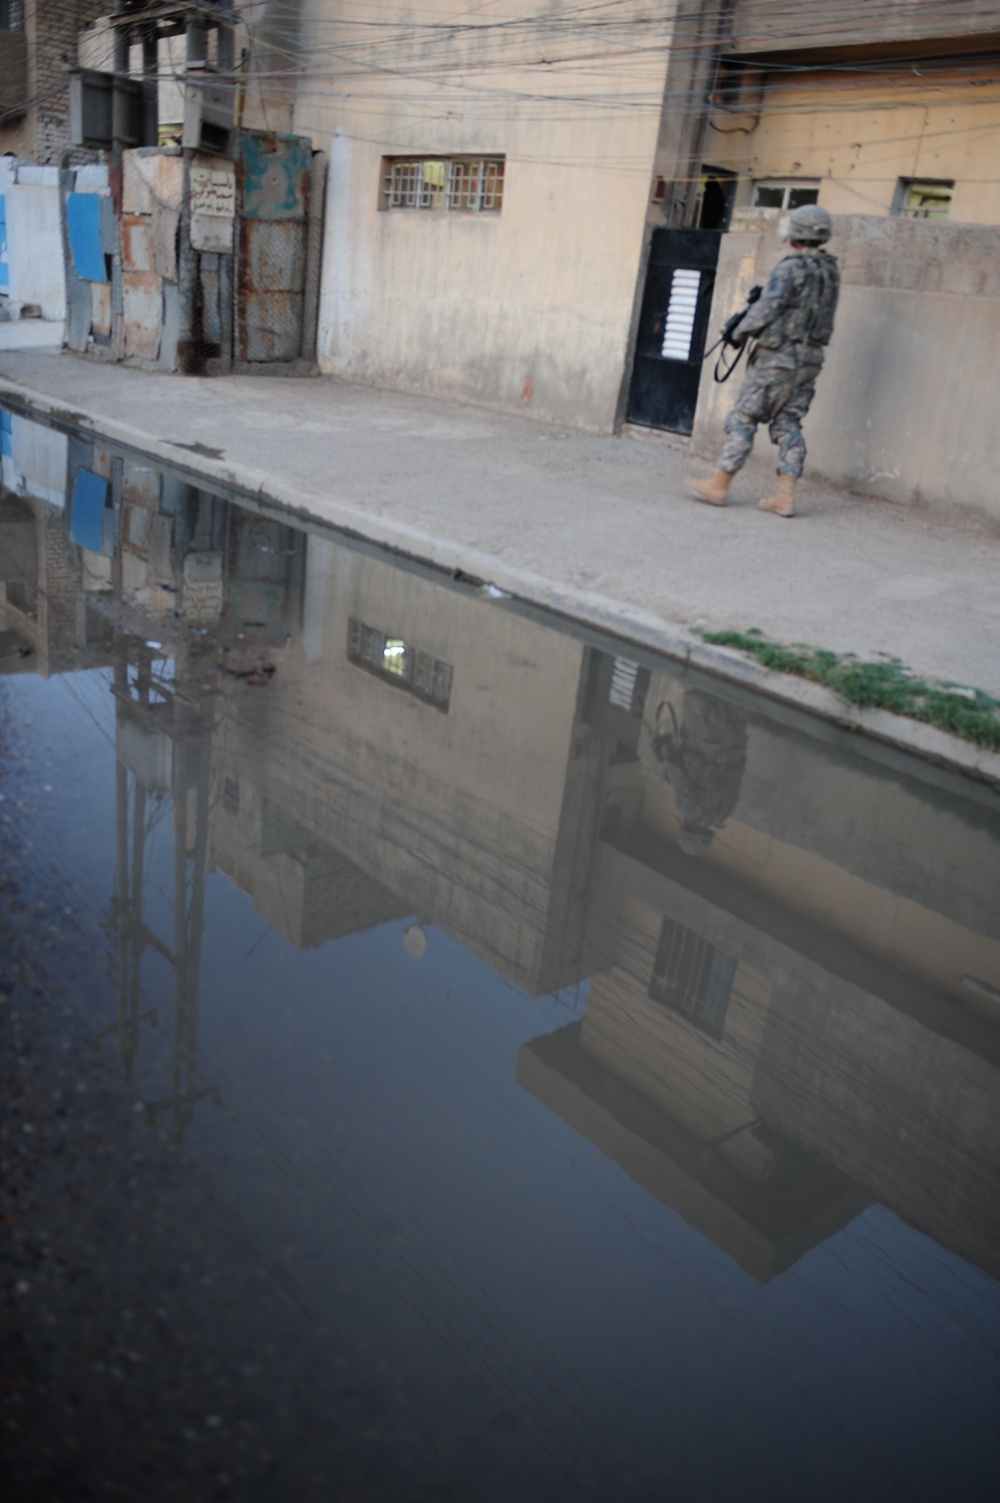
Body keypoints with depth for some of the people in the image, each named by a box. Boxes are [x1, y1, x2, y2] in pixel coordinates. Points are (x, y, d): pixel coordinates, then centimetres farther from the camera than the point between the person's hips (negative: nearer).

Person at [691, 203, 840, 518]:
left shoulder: (790, 268, -13)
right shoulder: (831, 271, 11)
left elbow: (767, 309, -17)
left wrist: (739, 333, -3)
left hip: (777, 357, -7)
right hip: (810, 359, 7)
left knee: (744, 418, 1)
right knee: (789, 424, 8)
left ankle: (719, 485, 5)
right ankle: (785, 496, 2)